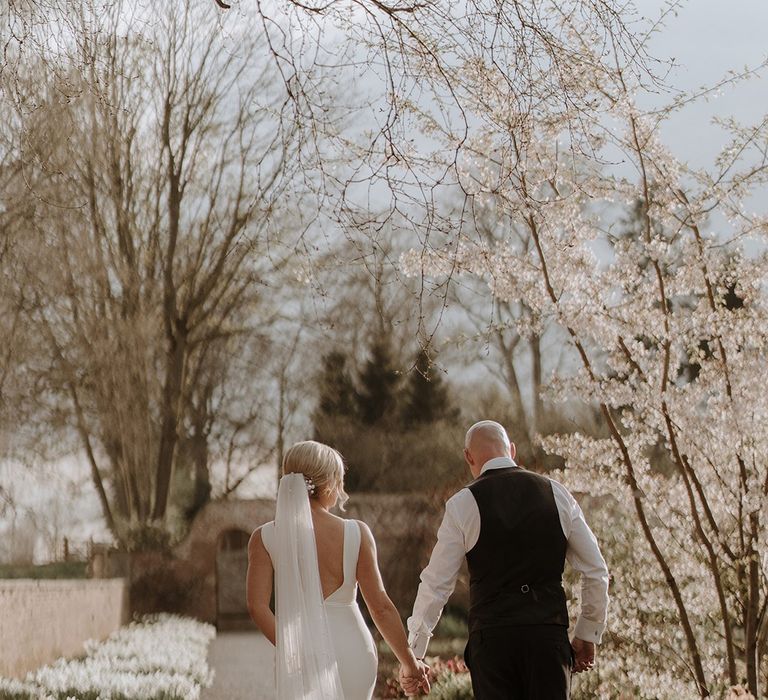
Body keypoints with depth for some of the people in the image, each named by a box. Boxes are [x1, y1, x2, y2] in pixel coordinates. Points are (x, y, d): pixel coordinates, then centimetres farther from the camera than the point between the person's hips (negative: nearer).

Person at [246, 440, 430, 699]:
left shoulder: (265, 538, -3)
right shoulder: (356, 534, -5)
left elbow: (257, 606, -10)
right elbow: (381, 606, -5)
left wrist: (290, 648, 2)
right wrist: (409, 663, 4)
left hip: (301, 659, 0)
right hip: (352, 652, 0)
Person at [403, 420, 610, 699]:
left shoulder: (463, 504, -1)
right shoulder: (557, 493, 7)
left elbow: (436, 584, 0)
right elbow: (596, 571, 10)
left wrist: (413, 655, 8)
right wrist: (587, 635, 21)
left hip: (492, 637, -2)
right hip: (549, 634, 2)